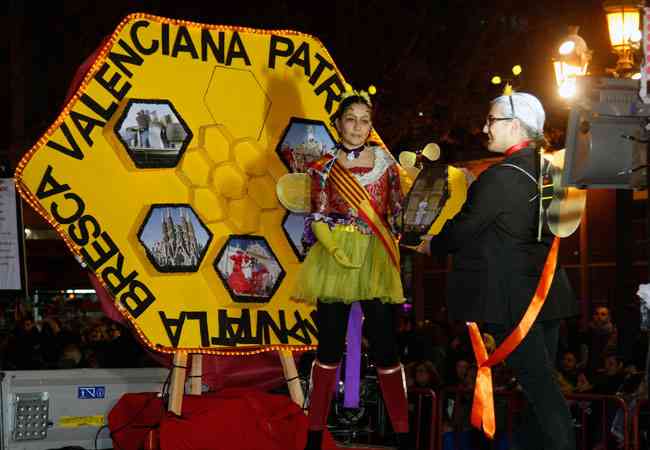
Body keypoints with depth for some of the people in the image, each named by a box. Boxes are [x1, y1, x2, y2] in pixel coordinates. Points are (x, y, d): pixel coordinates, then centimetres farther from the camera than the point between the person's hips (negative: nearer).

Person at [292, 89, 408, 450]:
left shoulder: (385, 161, 7)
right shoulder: (324, 168, 4)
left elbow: (398, 210, 8)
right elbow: (318, 218, 0)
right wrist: (336, 250, -11)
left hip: (377, 261, 0)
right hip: (335, 261, 0)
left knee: (385, 346, -1)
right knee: (330, 346, 4)